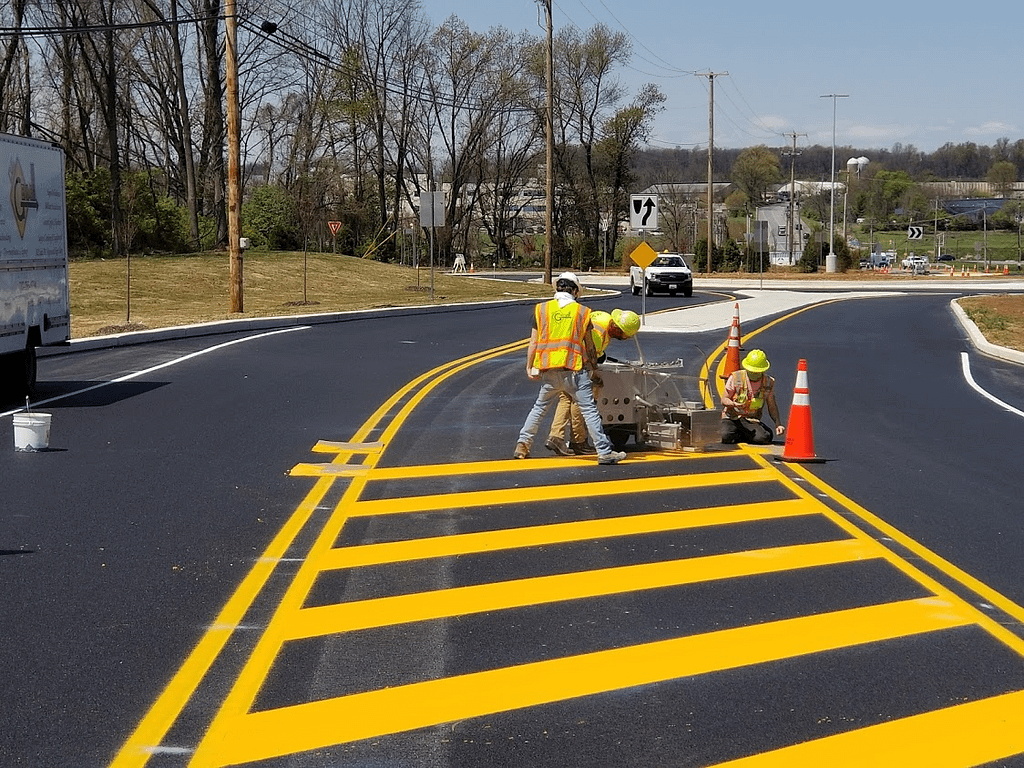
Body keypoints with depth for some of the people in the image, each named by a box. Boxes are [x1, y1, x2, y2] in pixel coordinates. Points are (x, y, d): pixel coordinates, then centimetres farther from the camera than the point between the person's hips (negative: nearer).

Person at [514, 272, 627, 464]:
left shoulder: (541, 309, 7)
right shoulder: (582, 311, 5)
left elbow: (534, 342, 5)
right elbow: (589, 345, 10)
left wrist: (529, 367, 12)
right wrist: (594, 365, 24)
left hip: (548, 371, 2)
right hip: (573, 369, -2)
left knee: (539, 407, 19)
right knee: (589, 409, -1)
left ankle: (522, 445, 22)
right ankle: (604, 452, -3)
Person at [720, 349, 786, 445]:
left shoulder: (768, 382, 1)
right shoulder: (735, 378, -6)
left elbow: (772, 406, 9)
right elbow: (724, 400, -2)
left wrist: (778, 423, -8)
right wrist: (733, 404, -26)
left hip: (752, 421, 1)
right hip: (731, 418, -1)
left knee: (765, 438, -30)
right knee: (725, 436, -34)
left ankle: (741, 436, 2)